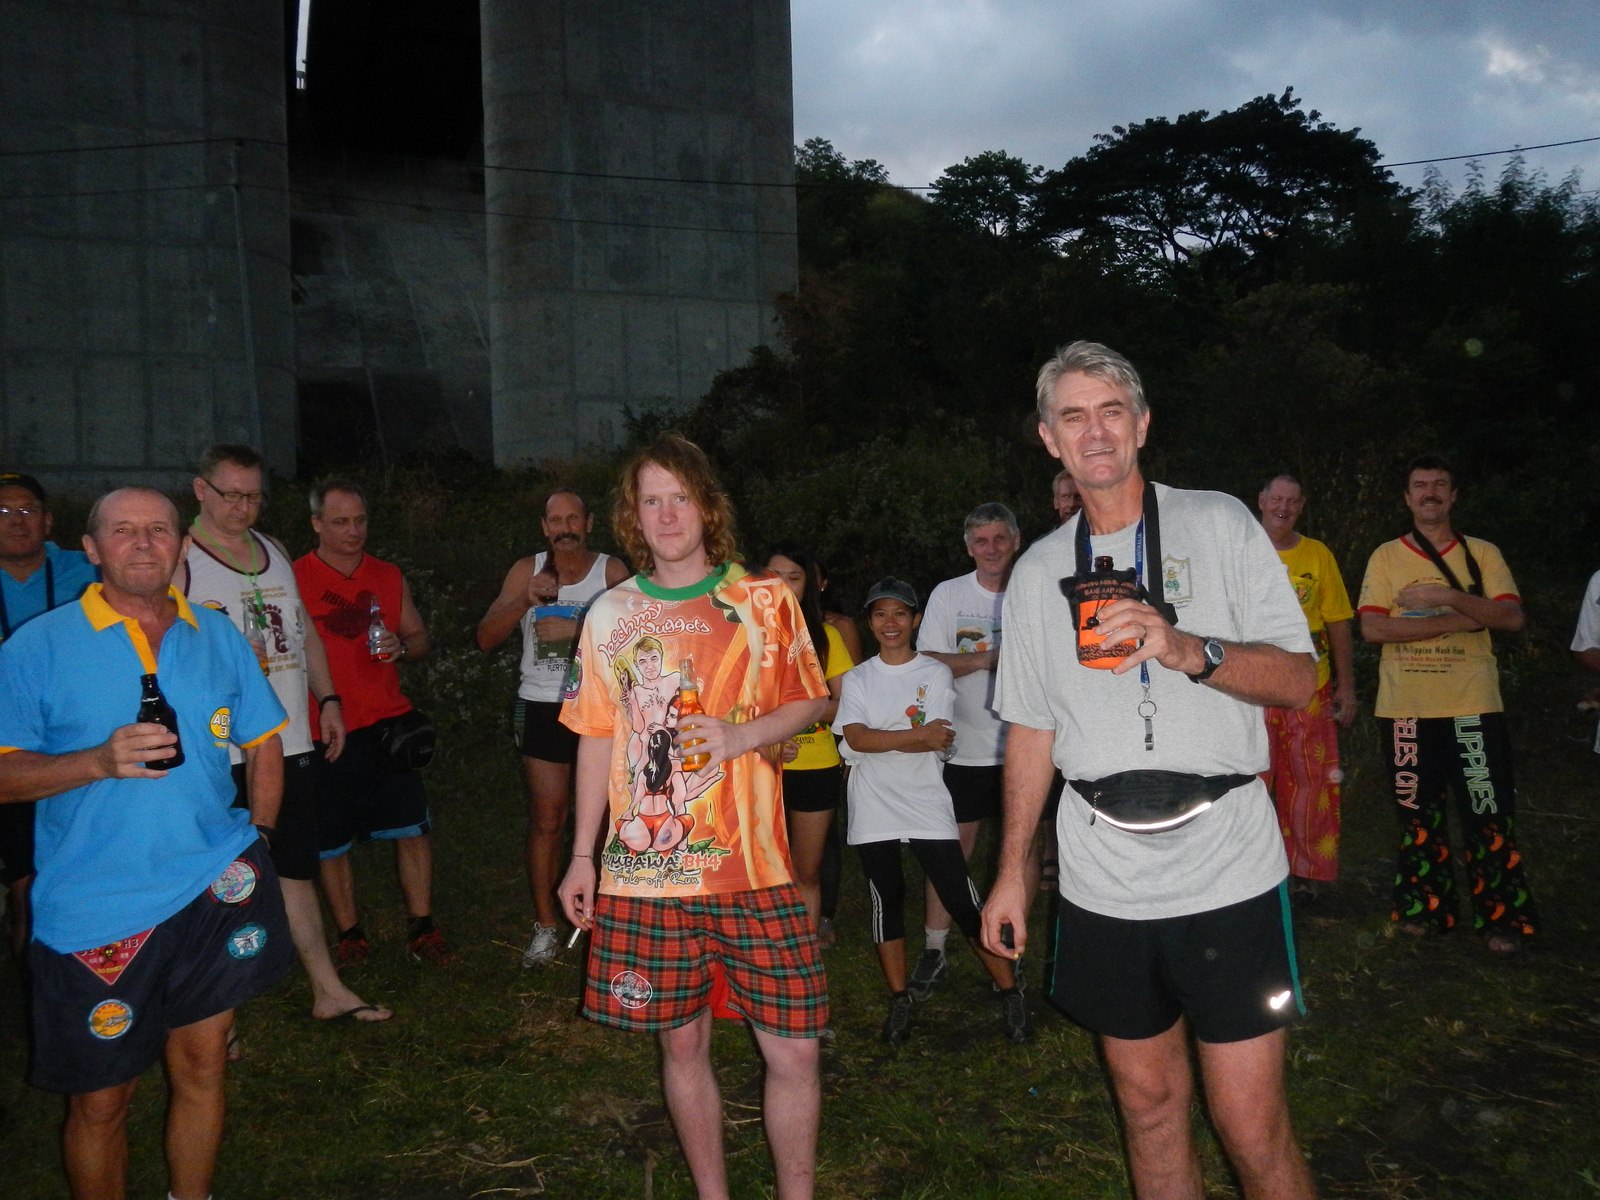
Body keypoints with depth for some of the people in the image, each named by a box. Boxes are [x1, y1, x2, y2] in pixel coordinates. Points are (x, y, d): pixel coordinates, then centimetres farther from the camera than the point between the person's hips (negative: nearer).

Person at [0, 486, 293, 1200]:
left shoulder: (218, 638, 6)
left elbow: (264, 744, 15)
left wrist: (254, 839, 10)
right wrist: (101, 761, -23)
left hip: (215, 893, 3)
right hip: (92, 911, -3)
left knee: (201, 1066, 13)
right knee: (100, 1100, 8)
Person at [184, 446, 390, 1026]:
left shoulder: (274, 551, 15)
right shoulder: (179, 559, -6)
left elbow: (306, 632, 21)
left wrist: (328, 699, 15)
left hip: (291, 741, 6)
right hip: (220, 751, -6)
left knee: (295, 870, 15)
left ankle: (329, 991, 23)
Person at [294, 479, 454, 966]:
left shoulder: (389, 576, 10)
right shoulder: (294, 579, -3)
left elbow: (420, 638, 16)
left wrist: (400, 646, -7)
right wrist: (323, 707, -12)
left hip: (387, 722, 3)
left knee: (413, 829, 3)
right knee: (331, 842, 9)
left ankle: (421, 929, 15)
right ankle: (350, 935, 24)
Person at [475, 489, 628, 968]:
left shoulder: (613, 572, -2)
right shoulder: (527, 570, 5)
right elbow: (486, 638, -1)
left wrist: (576, 629, -21)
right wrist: (526, 599, -15)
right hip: (542, 708, 1)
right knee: (546, 820, 3)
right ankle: (545, 926, 13)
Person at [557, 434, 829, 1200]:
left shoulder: (765, 599, 1)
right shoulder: (610, 615, 7)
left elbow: (811, 701, 7)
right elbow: (597, 740, 11)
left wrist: (743, 735, -12)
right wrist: (582, 857, 12)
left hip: (751, 865, -1)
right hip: (645, 872, 2)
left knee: (794, 1050, 1)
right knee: (682, 1044, 12)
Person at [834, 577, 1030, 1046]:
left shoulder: (936, 673, 3)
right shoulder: (857, 679, 7)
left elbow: (938, 743, -10)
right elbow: (855, 738, -10)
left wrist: (879, 740, -13)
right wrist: (918, 735, -17)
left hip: (927, 806, -2)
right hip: (873, 811, 2)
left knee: (963, 902, -3)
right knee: (887, 902, 9)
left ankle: (1011, 994, 9)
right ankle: (899, 1002, 21)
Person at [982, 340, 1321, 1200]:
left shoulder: (1220, 524, 1)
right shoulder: (1037, 571, 9)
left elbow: (1297, 678, -4)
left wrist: (1188, 650, -22)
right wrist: (1011, 871, 12)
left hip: (1226, 870, -3)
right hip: (1104, 880, 3)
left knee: (1252, 1127, 0)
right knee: (1148, 1100, 14)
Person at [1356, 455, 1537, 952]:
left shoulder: (1483, 555, 6)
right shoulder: (1386, 557, 4)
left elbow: (1511, 617, -6)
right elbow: (1372, 628, -8)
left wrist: (1447, 597, -19)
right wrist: (1459, 621, -13)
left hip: (1473, 706, 0)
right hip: (1405, 709, 1)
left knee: (1490, 817, 0)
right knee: (1418, 815, 10)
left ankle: (1501, 918, 11)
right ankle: (1426, 909, 22)